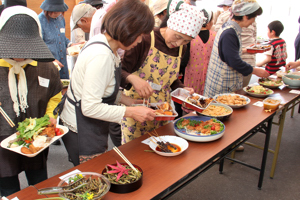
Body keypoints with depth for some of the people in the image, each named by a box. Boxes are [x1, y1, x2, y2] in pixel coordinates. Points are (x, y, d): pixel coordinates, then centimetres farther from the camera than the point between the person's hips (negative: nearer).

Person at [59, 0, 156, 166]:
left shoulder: (102, 41, 3)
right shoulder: (101, 56, -28)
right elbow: (90, 107, -27)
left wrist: (129, 101, 3)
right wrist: (131, 112, -22)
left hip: (93, 128, 10)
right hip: (82, 132, -10)